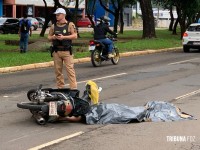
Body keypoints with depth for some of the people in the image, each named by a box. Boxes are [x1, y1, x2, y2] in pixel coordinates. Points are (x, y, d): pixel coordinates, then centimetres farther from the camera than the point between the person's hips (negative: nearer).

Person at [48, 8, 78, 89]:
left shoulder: (70, 24, 1)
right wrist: (53, 37, -7)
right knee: (58, 70, 6)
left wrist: (64, 37, -15)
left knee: (70, 70, -8)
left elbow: (75, 36, -6)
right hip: (56, 51, 4)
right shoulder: (53, 26, 12)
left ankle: (73, 88, -8)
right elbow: (49, 37, 16)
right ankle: (60, 88, 15)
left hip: (67, 51, -4)